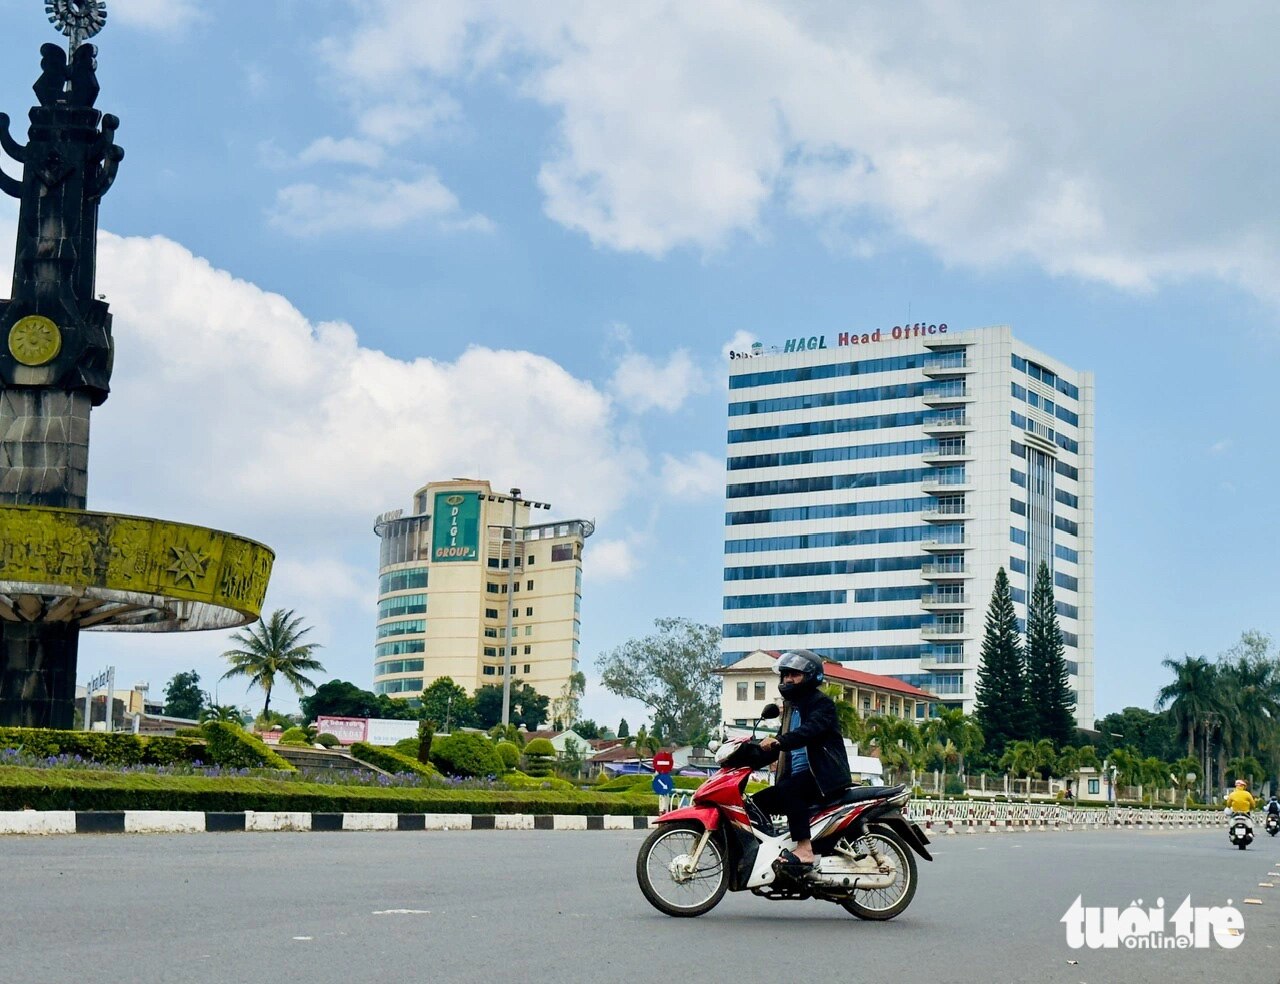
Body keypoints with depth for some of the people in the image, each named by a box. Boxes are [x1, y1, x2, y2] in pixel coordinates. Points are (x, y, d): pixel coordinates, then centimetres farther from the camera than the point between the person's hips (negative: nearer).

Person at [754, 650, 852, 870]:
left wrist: (779, 741, -39)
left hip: (822, 775, -9)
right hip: (797, 776, 9)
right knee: (758, 802, -1)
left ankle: (804, 849, -41)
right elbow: (783, 743, 26)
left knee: (789, 790, -34)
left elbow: (810, 730, -25)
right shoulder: (791, 706, 23)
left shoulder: (822, 703, -5)